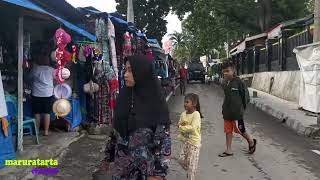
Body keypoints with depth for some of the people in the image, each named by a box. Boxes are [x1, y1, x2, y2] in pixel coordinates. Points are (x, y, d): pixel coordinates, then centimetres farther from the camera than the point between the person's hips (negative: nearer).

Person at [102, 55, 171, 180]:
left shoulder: (156, 103, -14)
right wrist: (108, 156, 12)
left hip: (146, 169, -4)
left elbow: (164, 139, -14)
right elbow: (115, 131, 8)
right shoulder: (124, 97, 1)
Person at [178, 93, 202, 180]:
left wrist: (181, 127, -15)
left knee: (192, 162, 0)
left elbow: (192, 127, -26)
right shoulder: (183, 114, 2)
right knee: (181, 159, 13)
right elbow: (179, 124, 6)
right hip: (186, 141, 7)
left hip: (194, 141, -7)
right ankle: (189, 171, 39)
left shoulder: (196, 114, -18)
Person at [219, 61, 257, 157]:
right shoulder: (225, 84, 7)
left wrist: (242, 107, -4)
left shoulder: (238, 82, -13)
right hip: (227, 112, 6)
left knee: (240, 130, 5)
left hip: (237, 112, -6)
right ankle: (228, 150, 17)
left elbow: (245, 94, -7)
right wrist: (224, 108, 13)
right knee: (228, 131, 8)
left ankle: (251, 142, 32)